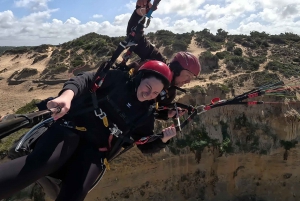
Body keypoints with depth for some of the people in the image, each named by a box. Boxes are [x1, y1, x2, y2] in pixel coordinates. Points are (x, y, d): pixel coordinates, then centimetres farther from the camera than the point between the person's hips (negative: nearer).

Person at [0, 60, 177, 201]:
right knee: (38, 163, -31)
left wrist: (164, 139, -3)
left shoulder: (146, 114, 11)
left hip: (96, 149, 3)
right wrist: (68, 94, -31)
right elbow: (86, 79, -10)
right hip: (72, 127, -2)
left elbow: (146, 145, 18)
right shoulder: (119, 79, 2)